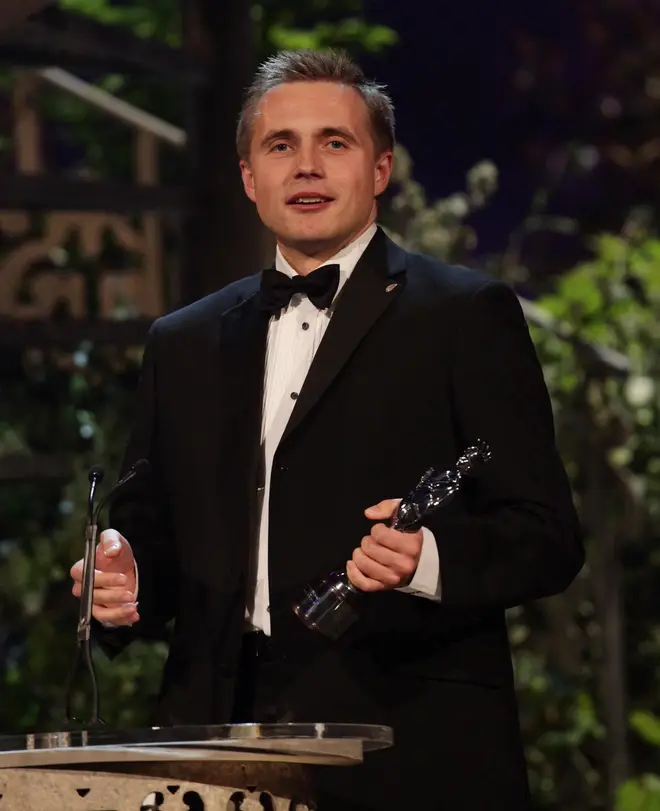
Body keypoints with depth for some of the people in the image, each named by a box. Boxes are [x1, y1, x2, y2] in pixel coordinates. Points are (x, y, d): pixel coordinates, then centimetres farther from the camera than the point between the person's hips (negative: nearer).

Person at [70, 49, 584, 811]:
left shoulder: (466, 315, 3)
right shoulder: (184, 343, 18)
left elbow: (546, 537, -4)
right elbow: (152, 528, 22)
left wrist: (430, 557, -23)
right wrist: (126, 581, -1)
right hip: (219, 744, 4)